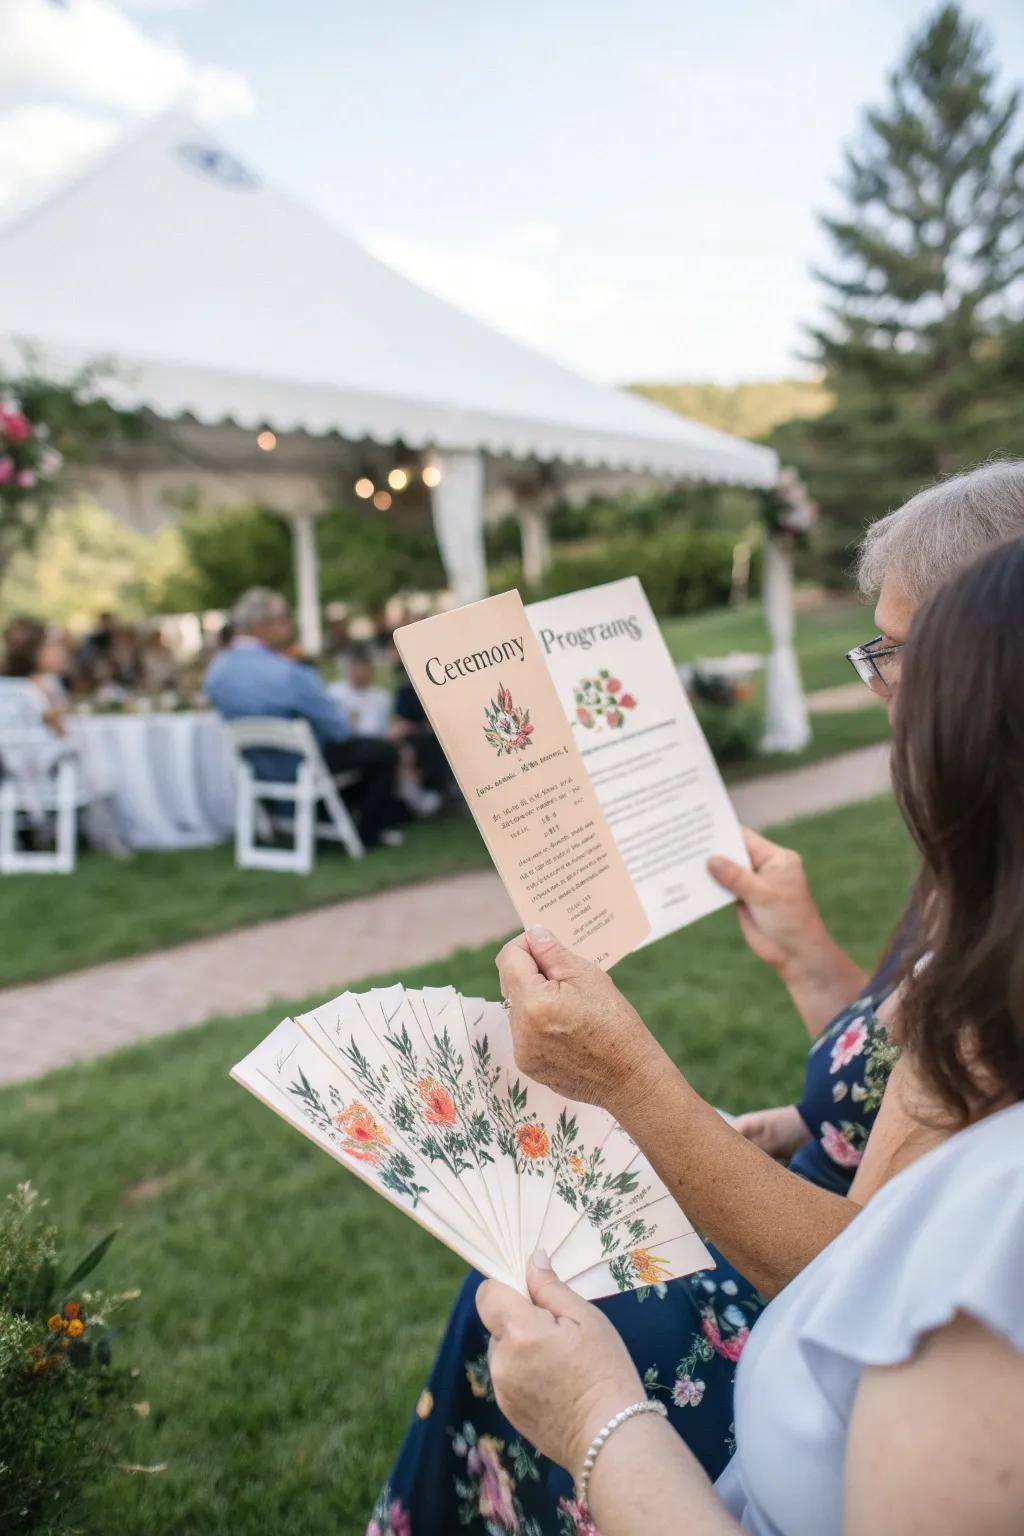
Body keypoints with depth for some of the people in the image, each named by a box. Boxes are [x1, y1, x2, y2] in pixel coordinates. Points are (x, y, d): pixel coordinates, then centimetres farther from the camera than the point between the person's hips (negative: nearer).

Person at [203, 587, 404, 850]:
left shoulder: (214, 671, -10)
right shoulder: (289, 673, -32)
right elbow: (339, 729, -22)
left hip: (256, 766, 8)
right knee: (384, 752, 11)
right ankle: (368, 832, 27)